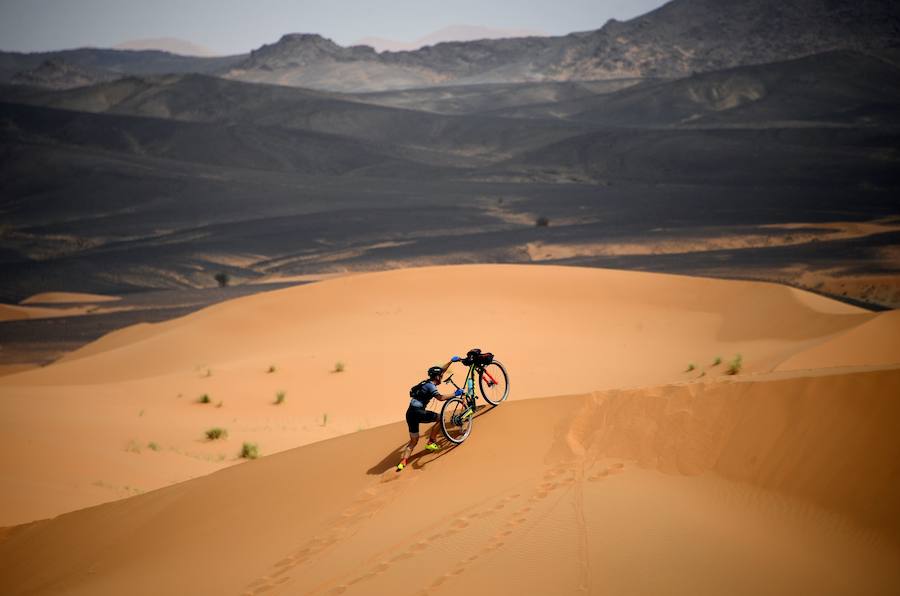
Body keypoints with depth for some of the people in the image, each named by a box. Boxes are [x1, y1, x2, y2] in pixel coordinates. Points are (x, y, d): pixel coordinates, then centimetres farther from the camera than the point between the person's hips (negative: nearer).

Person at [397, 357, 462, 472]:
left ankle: (402, 461, -3)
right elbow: (441, 398, -24)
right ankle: (431, 442, 6)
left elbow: (441, 371, 31)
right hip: (417, 412, -9)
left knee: (413, 441, 12)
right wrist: (455, 394, -14)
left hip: (410, 413, 9)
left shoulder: (427, 382, 17)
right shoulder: (430, 385, -10)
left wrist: (451, 361, 35)